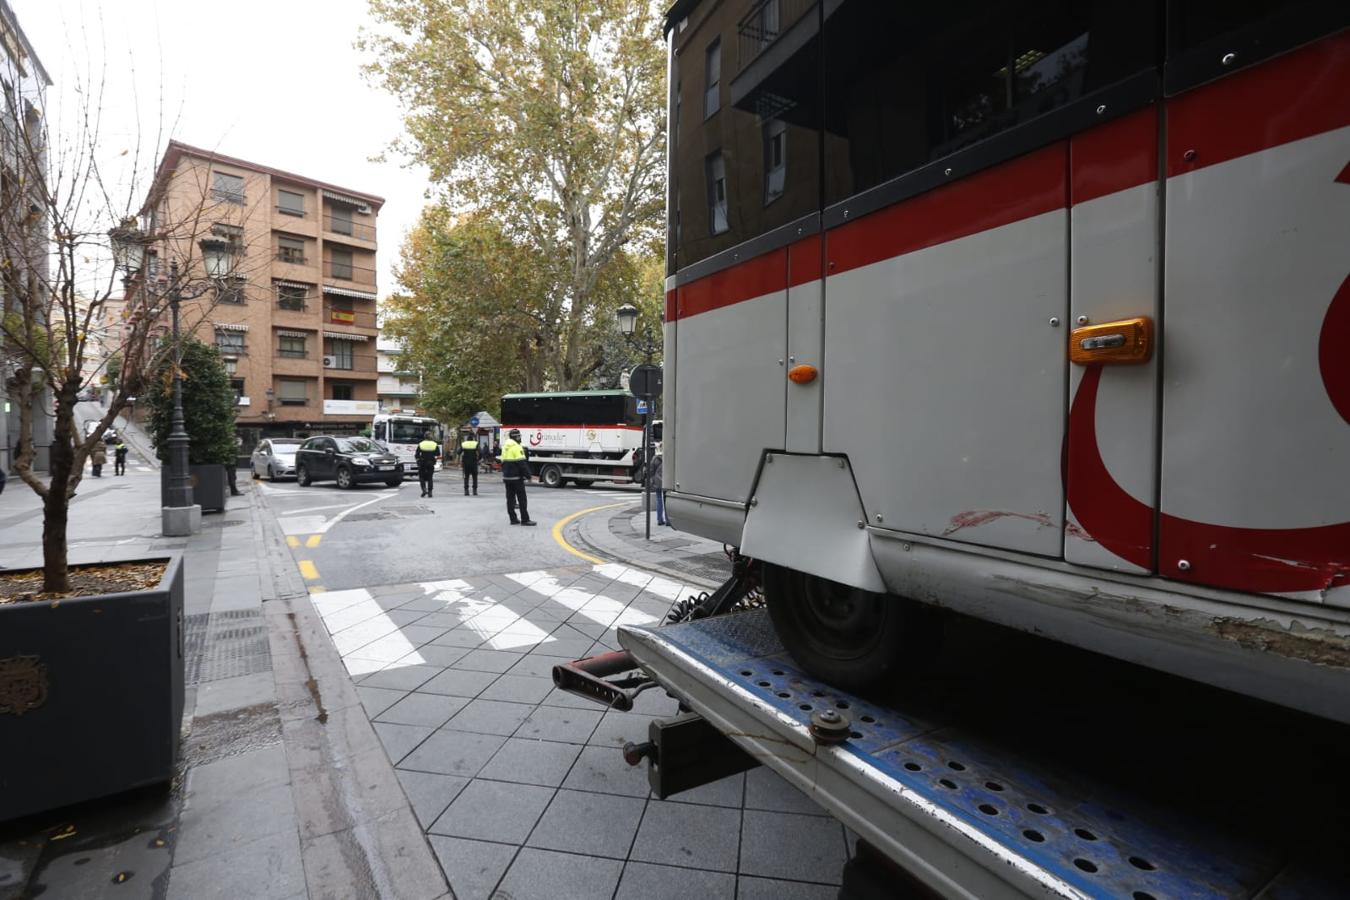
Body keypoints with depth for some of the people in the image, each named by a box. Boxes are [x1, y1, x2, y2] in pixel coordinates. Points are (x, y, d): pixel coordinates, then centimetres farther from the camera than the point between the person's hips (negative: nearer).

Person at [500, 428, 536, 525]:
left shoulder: (505, 447, 14)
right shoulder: (517, 447, -14)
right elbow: (522, 463, -18)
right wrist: (528, 475, -13)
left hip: (507, 477, 8)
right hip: (516, 477, -8)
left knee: (510, 498, 10)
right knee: (522, 499, -3)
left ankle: (513, 519, 13)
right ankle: (525, 520, -1)